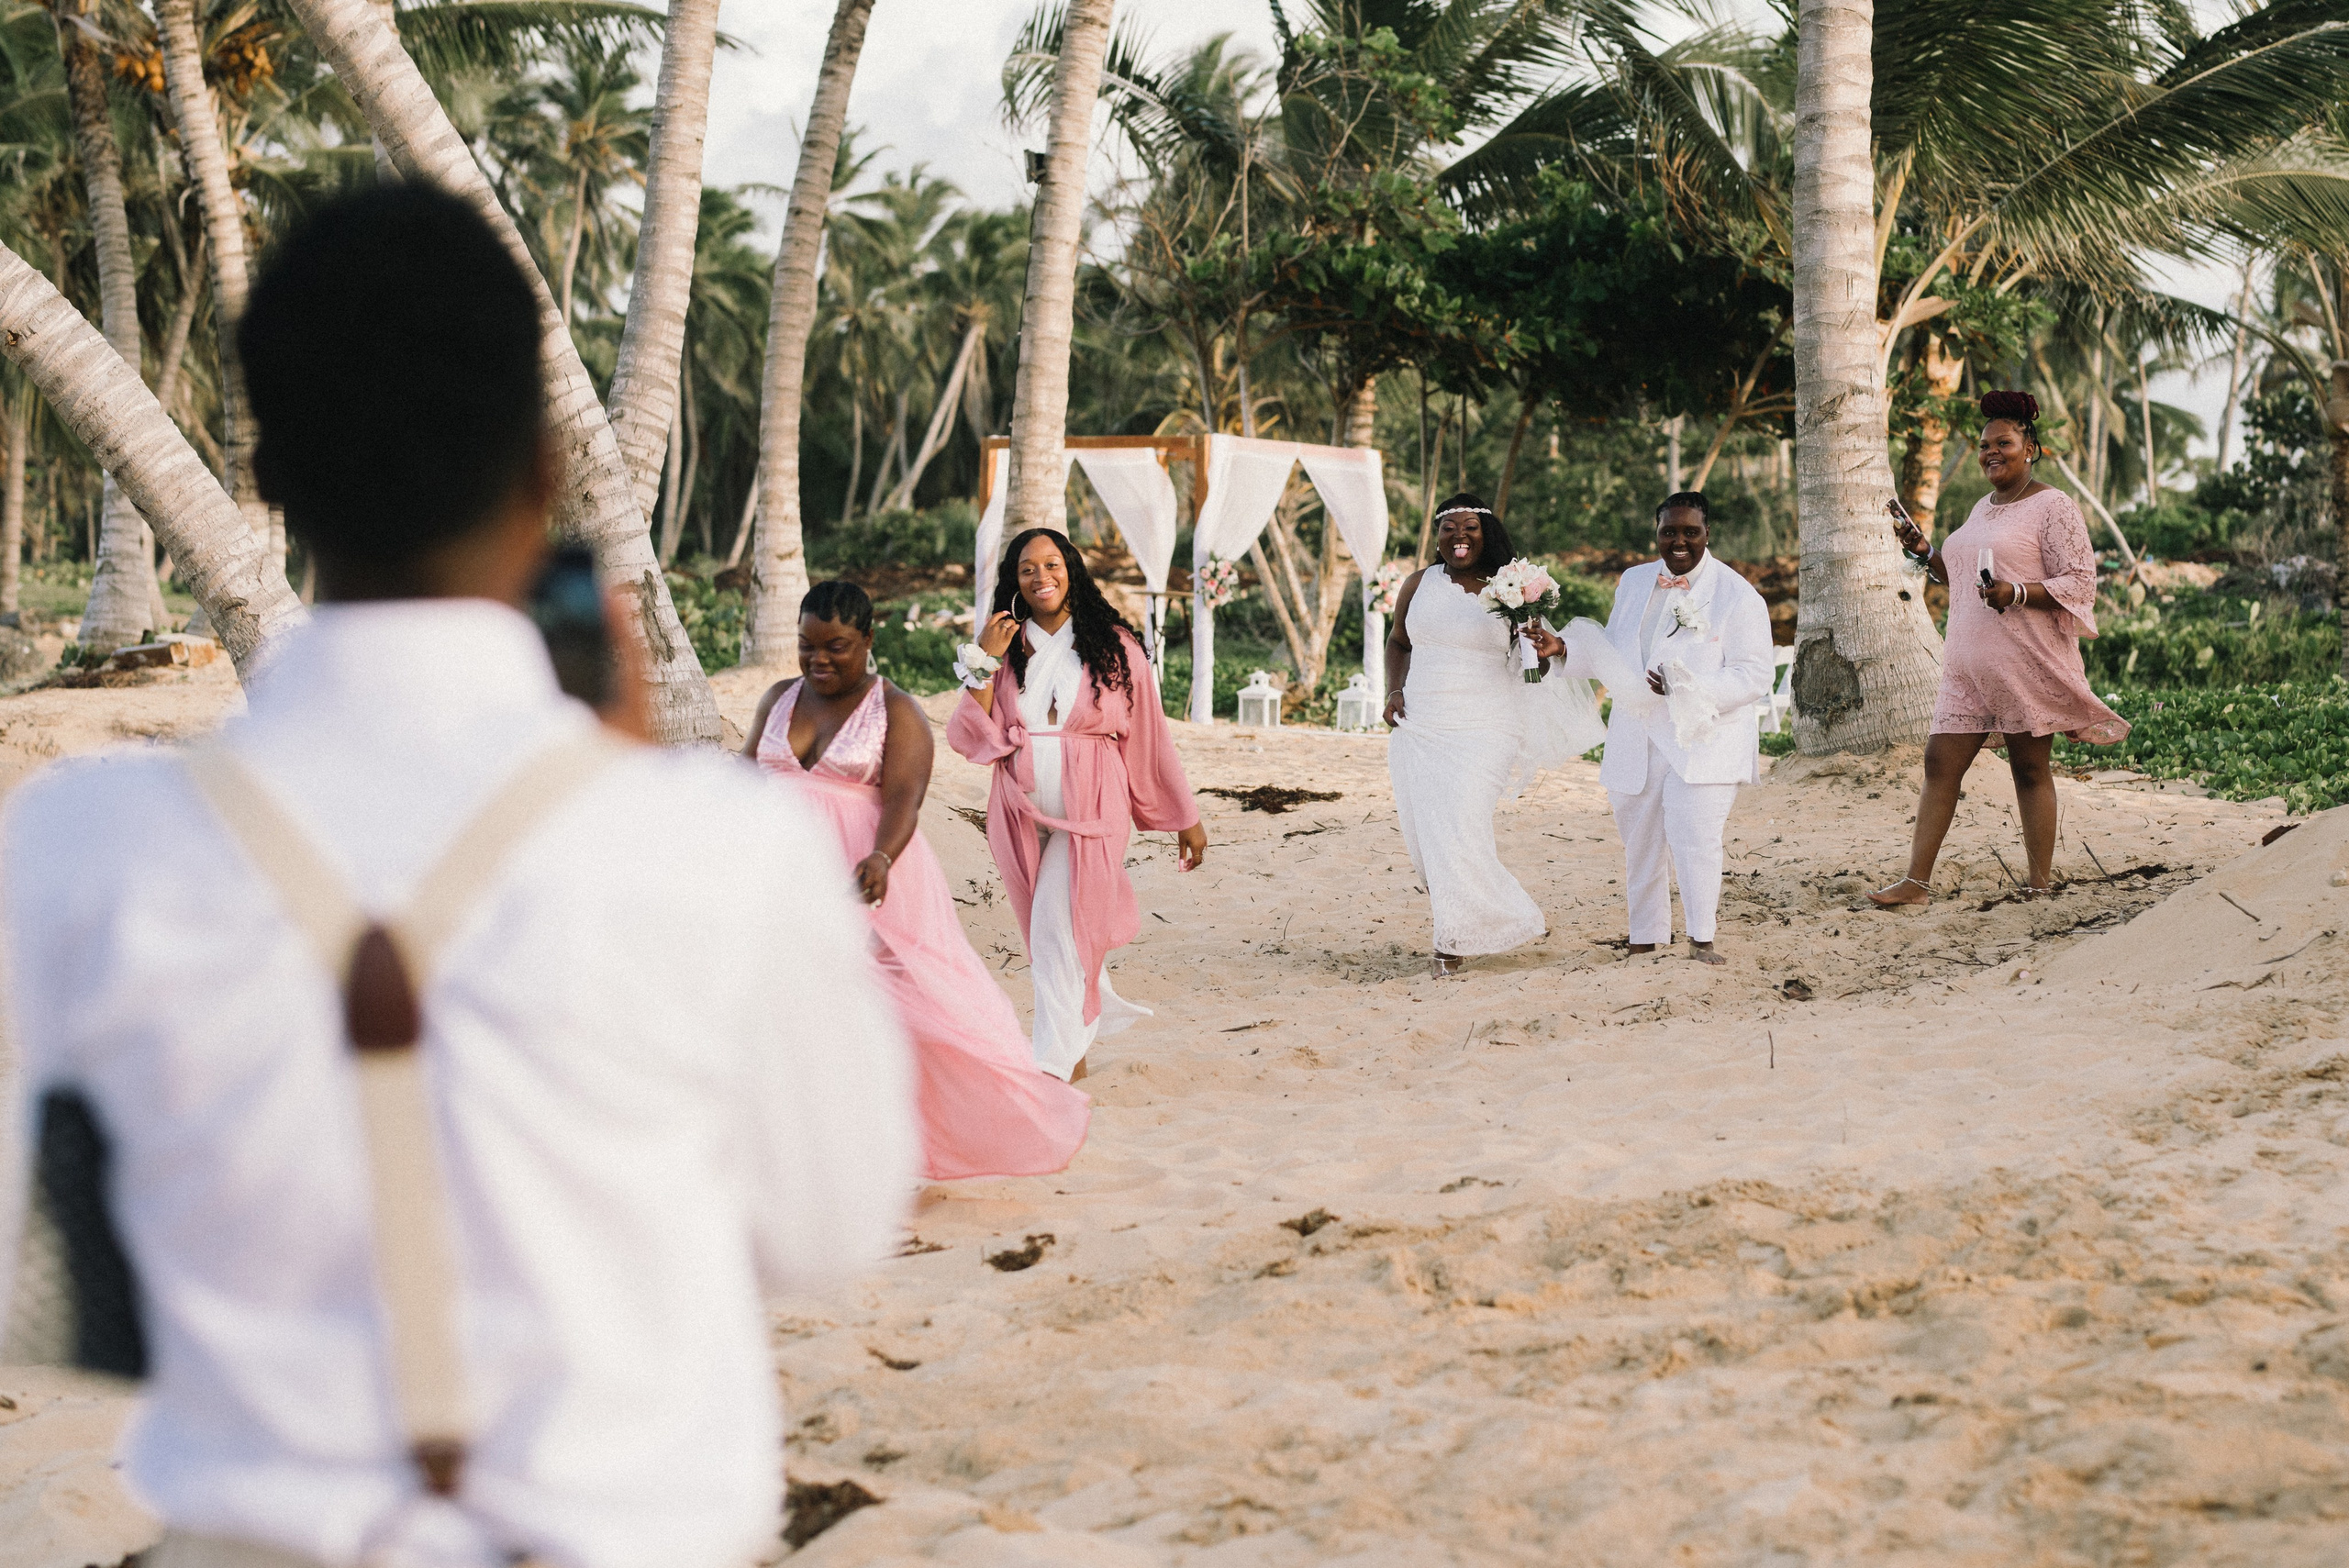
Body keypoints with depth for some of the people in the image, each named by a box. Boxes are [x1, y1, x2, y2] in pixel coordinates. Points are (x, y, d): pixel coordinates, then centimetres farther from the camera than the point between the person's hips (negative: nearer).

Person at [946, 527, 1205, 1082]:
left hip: (1090, 810, -4)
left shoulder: (1114, 647, 0)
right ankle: (1099, 1012, 36)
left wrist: (1186, 819, 7)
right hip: (1022, 812, 4)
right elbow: (971, 739, -4)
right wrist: (984, 666, -13)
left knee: (1059, 930, -12)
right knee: (1050, 932, 13)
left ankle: (1057, 1063, -7)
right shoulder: (1005, 649, 5)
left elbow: (1149, 741, 4)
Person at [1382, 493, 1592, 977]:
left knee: (1458, 832, -13)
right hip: (1417, 728, 4)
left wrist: (1552, 649, -18)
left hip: (1482, 732, -4)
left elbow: (1533, 668, 4)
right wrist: (1394, 690, 7)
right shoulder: (1419, 585, 7)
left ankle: (1454, 941, 3)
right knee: (1425, 833, 4)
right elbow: (1398, 642, 23)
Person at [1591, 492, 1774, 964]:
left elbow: (1756, 675, -12)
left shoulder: (1737, 596, -7)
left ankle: (1702, 938, -2)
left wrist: (1690, 690, -23)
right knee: (1640, 843, 10)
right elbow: (1611, 648, 22)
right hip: (1635, 741, 6)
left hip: (1702, 741, -5)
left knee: (1693, 838, -17)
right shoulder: (1633, 581, 13)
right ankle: (1645, 942, 22)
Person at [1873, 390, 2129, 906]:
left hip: (2027, 665, -7)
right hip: (1969, 665, 7)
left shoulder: (2052, 507, -6)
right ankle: (1917, 882, 2)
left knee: (2031, 768, 0)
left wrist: (2016, 594, -25)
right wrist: (1924, 551, 15)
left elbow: (2079, 583, -12)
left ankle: (2040, 883, 9)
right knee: (1940, 763, 1)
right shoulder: (1982, 509, 19)